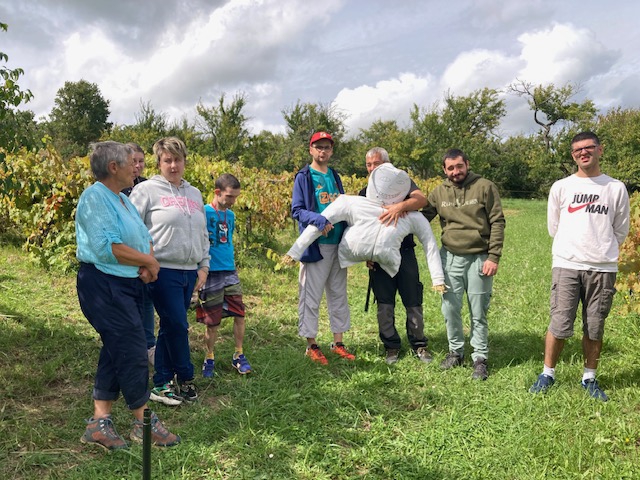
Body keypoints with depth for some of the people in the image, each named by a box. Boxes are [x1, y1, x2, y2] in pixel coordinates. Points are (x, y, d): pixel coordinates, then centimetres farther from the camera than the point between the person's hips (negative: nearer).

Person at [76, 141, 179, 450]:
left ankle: (99, 422, 20)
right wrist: (147, 260, -13)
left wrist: (149, 264, -7)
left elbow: (145, 238, 14)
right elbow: (107, 247, -25)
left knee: (115, 353, 12)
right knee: (133, 353, -5)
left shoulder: (122, 200, 16)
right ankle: (144, 423, 9)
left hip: (128, 285, 10)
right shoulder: (95, 197, -14)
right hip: (104, 285, -10)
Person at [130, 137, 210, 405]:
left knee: (171, 328, 11)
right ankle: (185, 380, 14)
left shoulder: (194, 194, 16)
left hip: (189, 272, 6)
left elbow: (202, 233, 21)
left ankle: (161, 385, 21)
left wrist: (204, 266, 14)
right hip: (163, 271, -6)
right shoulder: (147, 190, -3)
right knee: (177, 326, -5)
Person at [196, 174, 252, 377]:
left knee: (239, 314, 4)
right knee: (212, 321, 4)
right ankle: (209, 358, 21)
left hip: (230, 272, 6)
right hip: (211, 273, -6)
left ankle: (239, 356, 18)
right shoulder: (204, 212, -11)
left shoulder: (230, 215, 10)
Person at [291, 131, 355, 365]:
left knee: (338, 294, 12)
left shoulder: (335, 177, 14)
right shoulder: (303, 177, -3)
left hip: (338, 244, 6)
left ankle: (338, 342, 22)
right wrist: (319, 220, -26)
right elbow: (297, 210, -10)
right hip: (315, 246, -6)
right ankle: (311, 345, 11)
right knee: (311, 296, 0)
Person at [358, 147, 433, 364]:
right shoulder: (364, 194, 12)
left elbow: (422, 199, -15)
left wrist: (400, 206, -34)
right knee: (384, 304, 5)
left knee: (413, 301, 4)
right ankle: (391, 346, 19)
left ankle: (418, 344, 19)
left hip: (404, 252, -2)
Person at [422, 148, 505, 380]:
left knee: (478, 312, 4)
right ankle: (455, 351, 26)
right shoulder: (439, 192, 5)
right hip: (450, 257, 3)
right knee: (450, 309, 8)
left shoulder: (485, 187, -5)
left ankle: (480, 358, 17)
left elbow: (497, 222, -6)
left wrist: (494, 257, -11)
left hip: (478, 258, -3)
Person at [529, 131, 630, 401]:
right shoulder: (561, 187, 5)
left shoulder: (616, 189, 6)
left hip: (603, 269, 1)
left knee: (595, 328, 7)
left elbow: (620, 231, 15)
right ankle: (547, 374, 13)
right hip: (566, 265, -1)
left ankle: (589, 379, 23)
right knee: (560, 325, -4)